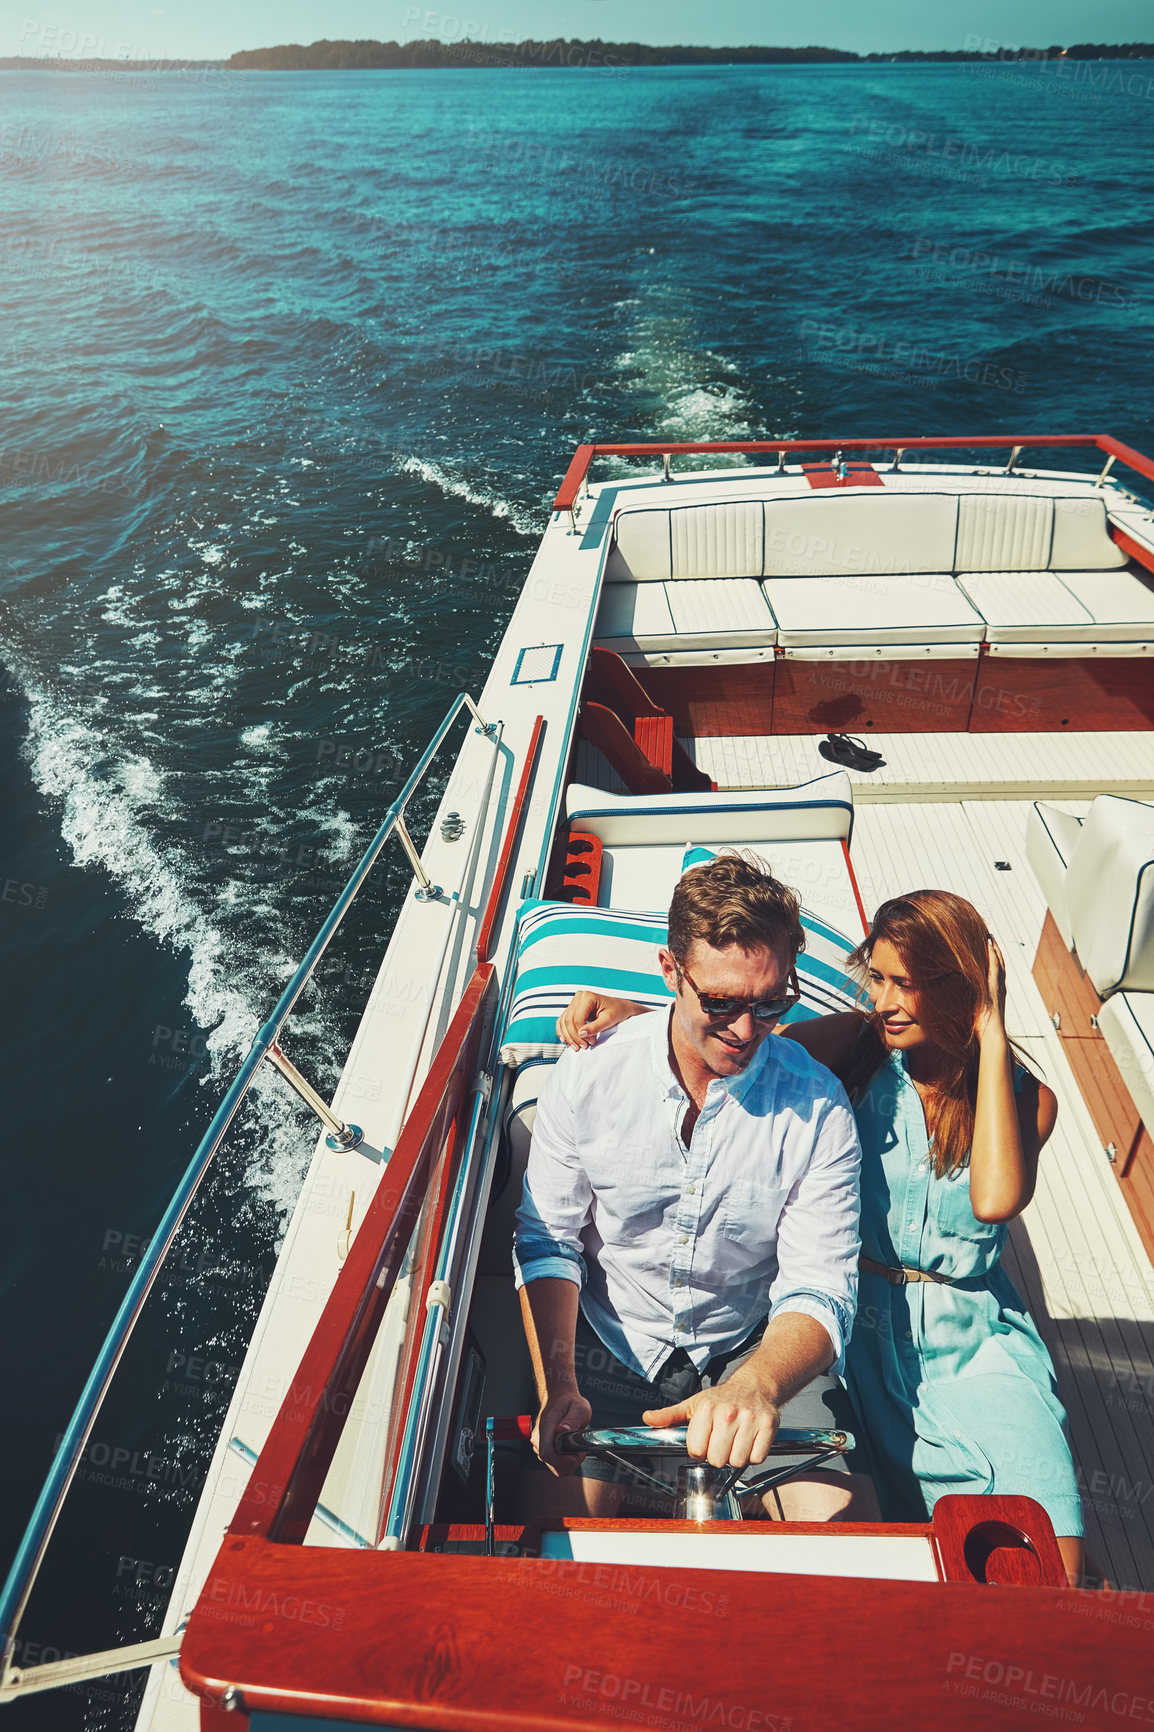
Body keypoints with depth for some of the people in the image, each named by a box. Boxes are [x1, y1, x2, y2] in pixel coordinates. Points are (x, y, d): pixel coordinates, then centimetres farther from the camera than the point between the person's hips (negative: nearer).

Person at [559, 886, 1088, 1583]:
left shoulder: (1024, 1098, -4)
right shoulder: (859, 1046, -3)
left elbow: (994, 1199, -24)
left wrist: (991, 1036, -21)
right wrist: (621, 1011, -24)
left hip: (975, 1339, 1)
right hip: (862, 1326, 0)